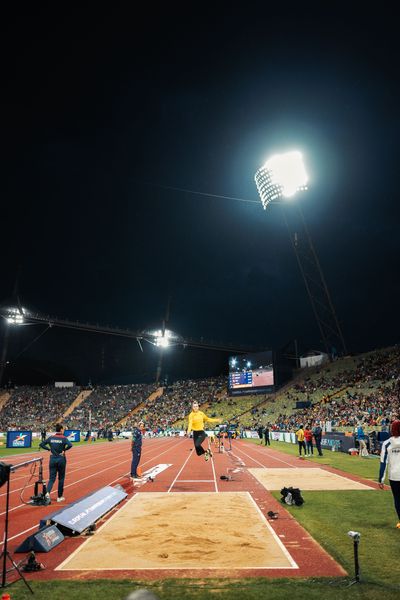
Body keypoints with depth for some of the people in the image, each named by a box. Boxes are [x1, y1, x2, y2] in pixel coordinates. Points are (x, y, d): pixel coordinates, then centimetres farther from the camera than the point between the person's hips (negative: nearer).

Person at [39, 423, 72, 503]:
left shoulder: (51, 437, 1)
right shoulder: (63, 438, -10)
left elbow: (41, 444, -2)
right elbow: (70, 445, -27)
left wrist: (49, 449, 2)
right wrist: (64, 450, -10)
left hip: (52, 459, 3)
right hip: (61, 459, -3)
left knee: (52, 478, 7)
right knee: (61, 478, 12)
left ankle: (48, 492, -19)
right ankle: (59, 497, 18)